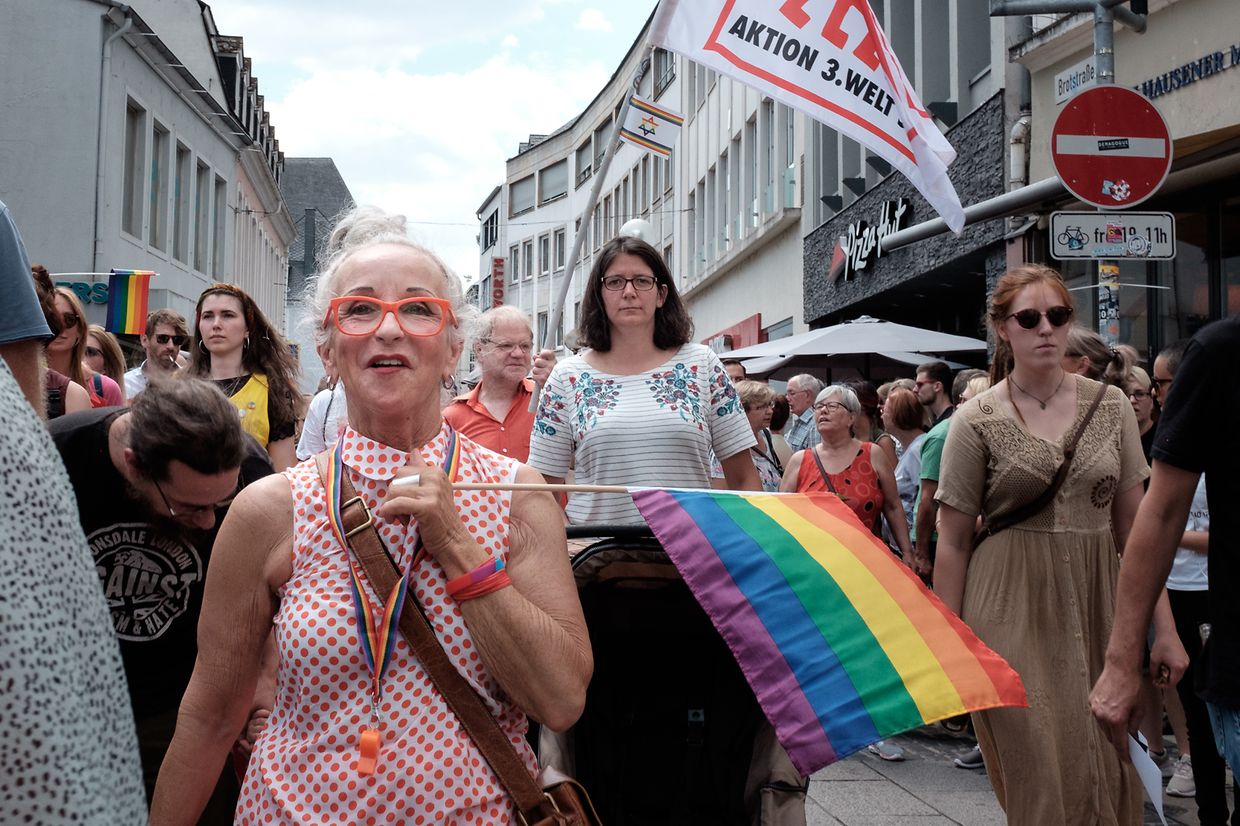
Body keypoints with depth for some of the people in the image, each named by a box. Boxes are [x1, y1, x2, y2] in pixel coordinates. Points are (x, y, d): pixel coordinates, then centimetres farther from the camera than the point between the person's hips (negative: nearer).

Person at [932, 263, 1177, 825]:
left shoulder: (1110, 406, 6)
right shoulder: (977, 421, -3)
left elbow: (1133, 524, 9)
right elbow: (953, 542, -2)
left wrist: (1162, 623, 5)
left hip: (1099, 604, 3)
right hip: (1015, 612, -3)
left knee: (1110, 775, 8)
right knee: (1044, 779, -1)